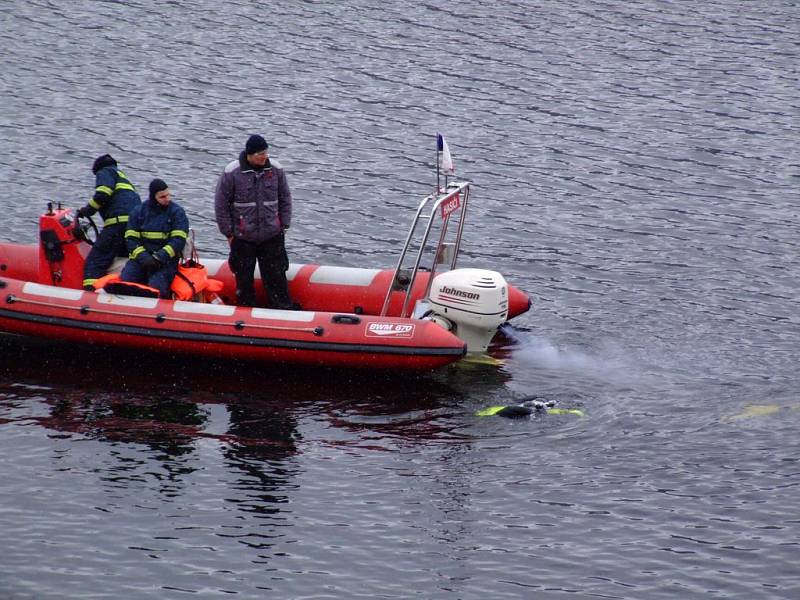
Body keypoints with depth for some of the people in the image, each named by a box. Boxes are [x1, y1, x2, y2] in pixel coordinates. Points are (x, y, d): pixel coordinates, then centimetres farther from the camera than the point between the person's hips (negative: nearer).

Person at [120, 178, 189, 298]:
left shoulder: (177, 212, 2)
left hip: (166, 260, -3)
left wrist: (159, 257, -18)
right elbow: (131, 239, 5)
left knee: (156, 287, -30)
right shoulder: (139, 211, 9)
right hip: (140, 258, 3)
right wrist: (143, 257, -13)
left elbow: (178, 240, -6)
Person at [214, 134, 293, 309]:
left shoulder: (276, 170, -2)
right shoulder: (231, 173, -11)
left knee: (276, 277, 4)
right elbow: (221, 205, -3)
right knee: (244, 280, 7)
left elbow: (285, 199, 10)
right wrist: (229, 233, -3)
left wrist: (283, 226, 6)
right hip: (242, 239, -2)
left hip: (272, 237, 2)